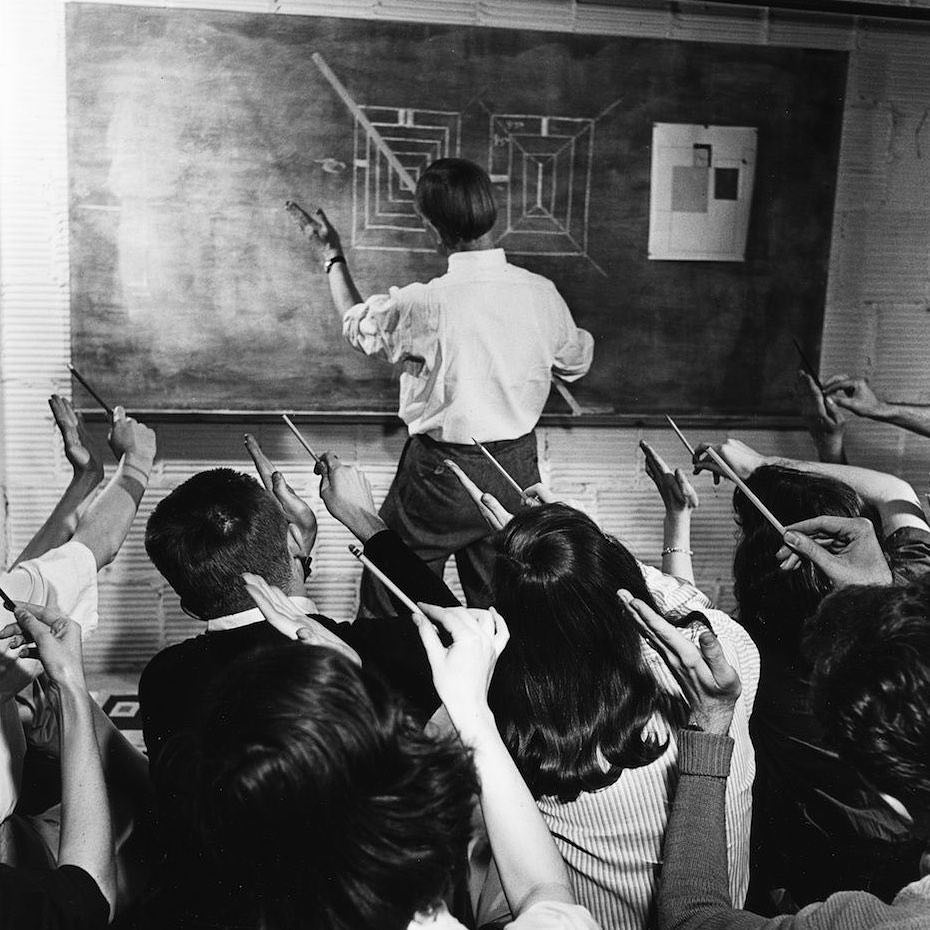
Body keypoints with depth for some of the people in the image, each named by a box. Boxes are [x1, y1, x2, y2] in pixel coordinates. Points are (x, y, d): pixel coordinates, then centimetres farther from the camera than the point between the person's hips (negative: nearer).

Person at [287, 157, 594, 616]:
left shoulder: (425, 305, -22)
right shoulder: (541, 293, -9)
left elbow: (358, 326, 0)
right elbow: (577, 360, 11)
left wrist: (333, 257, 15)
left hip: (441, 475, -5)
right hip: (517, 472, 5)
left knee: (388, 603, 15)